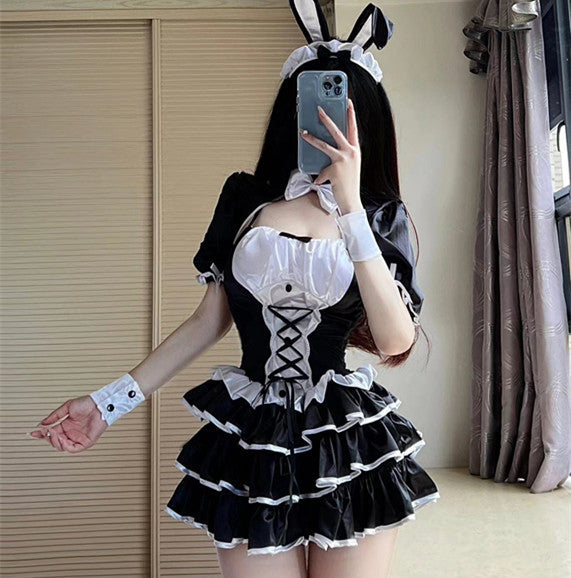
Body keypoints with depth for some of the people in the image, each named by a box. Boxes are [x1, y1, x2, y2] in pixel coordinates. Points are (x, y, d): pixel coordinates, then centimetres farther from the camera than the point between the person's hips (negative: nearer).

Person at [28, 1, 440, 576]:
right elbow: (209, 320, 7)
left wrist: (349, 207, -21)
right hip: (251, 439, 1)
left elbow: (396, 341, -16)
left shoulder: (382, 215, -1)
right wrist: (111, 400, 3)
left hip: (350, 444, 0)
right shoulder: (246, 197, 2)